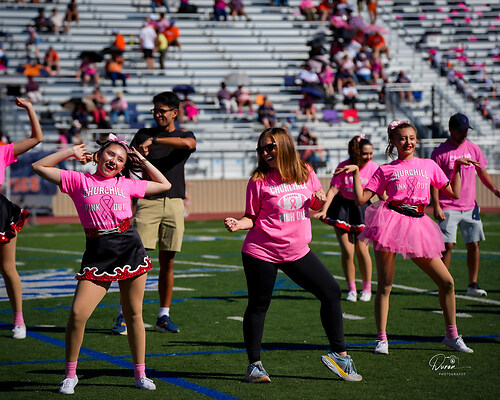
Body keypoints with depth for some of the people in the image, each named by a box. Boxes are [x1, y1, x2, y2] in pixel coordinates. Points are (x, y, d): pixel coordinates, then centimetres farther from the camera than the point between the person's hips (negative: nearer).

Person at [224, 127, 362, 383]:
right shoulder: (259, 180, -5)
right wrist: (238, 225, -21)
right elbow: (252, 218, 0)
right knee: (258, 305, 1)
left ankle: (339, 355, 13)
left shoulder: (305, 173, 4)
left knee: (331, 292, 1)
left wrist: (322, 199, -3)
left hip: (297, 251, 4)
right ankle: (254, 365, 14)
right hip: (262, 252, -4)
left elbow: (316, 204, 19)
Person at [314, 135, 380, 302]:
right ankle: (351, 290, 8)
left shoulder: (373, 168, -9)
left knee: (361, 249, -9)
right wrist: (324, 210, -23)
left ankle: (367, 288, 9)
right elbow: (333, 189, -14)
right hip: (342, 208, 0)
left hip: (362, 209, 0)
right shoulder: (343, 167, -12)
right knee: (347, 250, -6)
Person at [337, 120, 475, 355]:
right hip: (391, 221, -3)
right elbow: (361, 199, 3)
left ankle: (452, 335, 15)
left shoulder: (428, 165, 14)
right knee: (385, 286, -2)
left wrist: (457, 167, 8)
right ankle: (381, 339, 9)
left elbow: (454, 193, 14)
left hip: (417, 225, 3)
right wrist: (355, 172, -2)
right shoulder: (385, 170, 7)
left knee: (447, 282, 1)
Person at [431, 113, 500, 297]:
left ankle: (473, 285, 12)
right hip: (448, 208, -5)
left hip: (470, 207, 5)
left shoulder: (473, 148, 9)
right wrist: (436, 205, -13)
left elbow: (482, 172, 18)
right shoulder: (440, 153, -5)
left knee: (474, 244, 3)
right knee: (447, 245, -9)